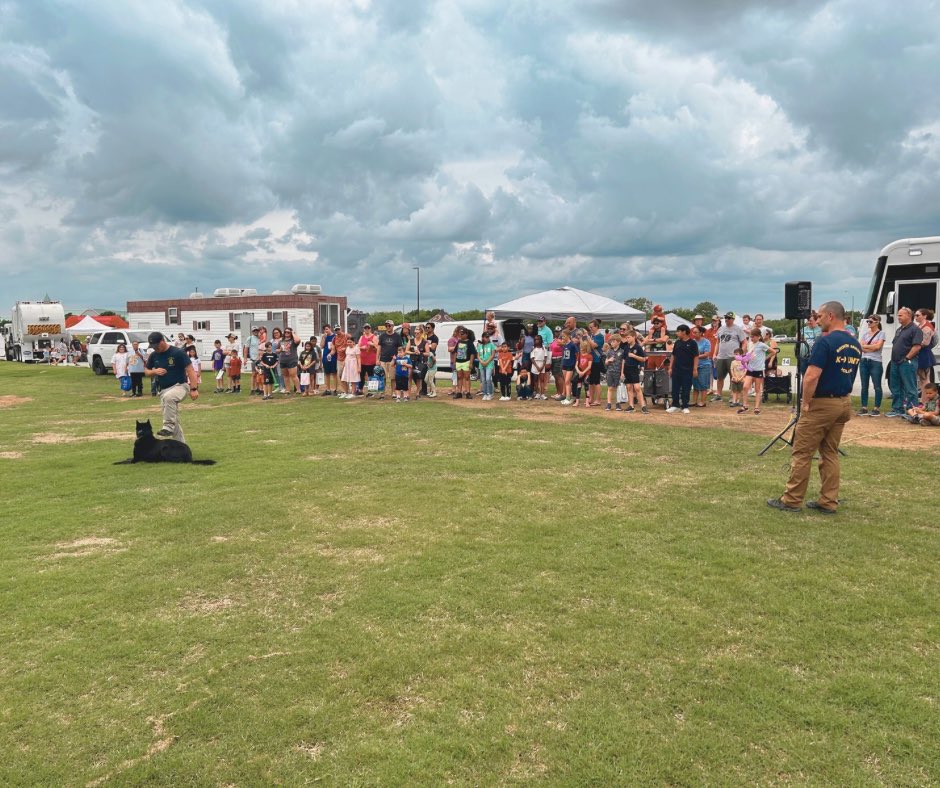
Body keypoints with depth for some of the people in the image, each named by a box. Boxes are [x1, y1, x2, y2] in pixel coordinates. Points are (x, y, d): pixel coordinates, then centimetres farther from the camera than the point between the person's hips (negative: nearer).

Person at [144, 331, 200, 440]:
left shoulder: (178, 353, -12)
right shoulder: (153, 356, 5)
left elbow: (190, 370, -13)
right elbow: (146, 372, 18)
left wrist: (194, 389, -21)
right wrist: (154, 371, -6)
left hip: (180, 386, -6)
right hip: (163, 390, 6)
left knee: (168, 397, -40)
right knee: (174, 421, 6)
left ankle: (169, 426, -30)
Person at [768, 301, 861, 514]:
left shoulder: (825, 341, -18)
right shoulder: (856, 345, 9)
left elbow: (811, 377, -23)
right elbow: (849, 374, 17)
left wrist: (806, 402, -11)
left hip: (822, 404, -8)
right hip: (844, 404, 8)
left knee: (802, 453, 0)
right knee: (830, 454, 13)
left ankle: (792, 500, 6)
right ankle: (829, 502, 15)